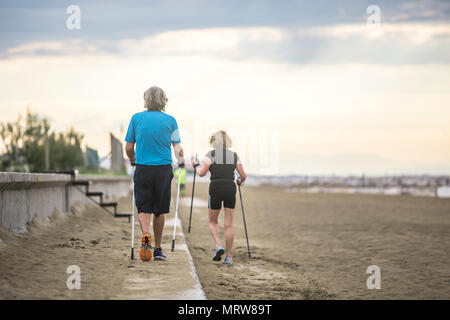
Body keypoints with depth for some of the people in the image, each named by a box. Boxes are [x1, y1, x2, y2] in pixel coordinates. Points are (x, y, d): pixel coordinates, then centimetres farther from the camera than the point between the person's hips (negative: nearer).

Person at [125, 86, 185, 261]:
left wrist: (132, 160, 25)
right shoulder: (170, 120, 1)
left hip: (143, 168, 0)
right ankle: (157, 249, 17)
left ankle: (146, 235, -23)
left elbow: (128, 148, 5)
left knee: (143, 207, 5)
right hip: (164, 169, 0)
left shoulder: (136, 118, 2)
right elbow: (178, 148, 0)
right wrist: (181, 161, 20)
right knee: (159, 210, 11)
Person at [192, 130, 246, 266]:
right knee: (228, 224, 6)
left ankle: (218, 245, -8)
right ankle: (228, 256, 4)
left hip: (216, 189, -2)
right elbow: (243, 176, 8)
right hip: (230, 189, 2)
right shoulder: (234, 155, 9)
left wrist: (196, 166, 13)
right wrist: (240, 182, 30)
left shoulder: (210, 155, 0)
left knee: (213, 222, 15)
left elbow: (202, 173, -7)